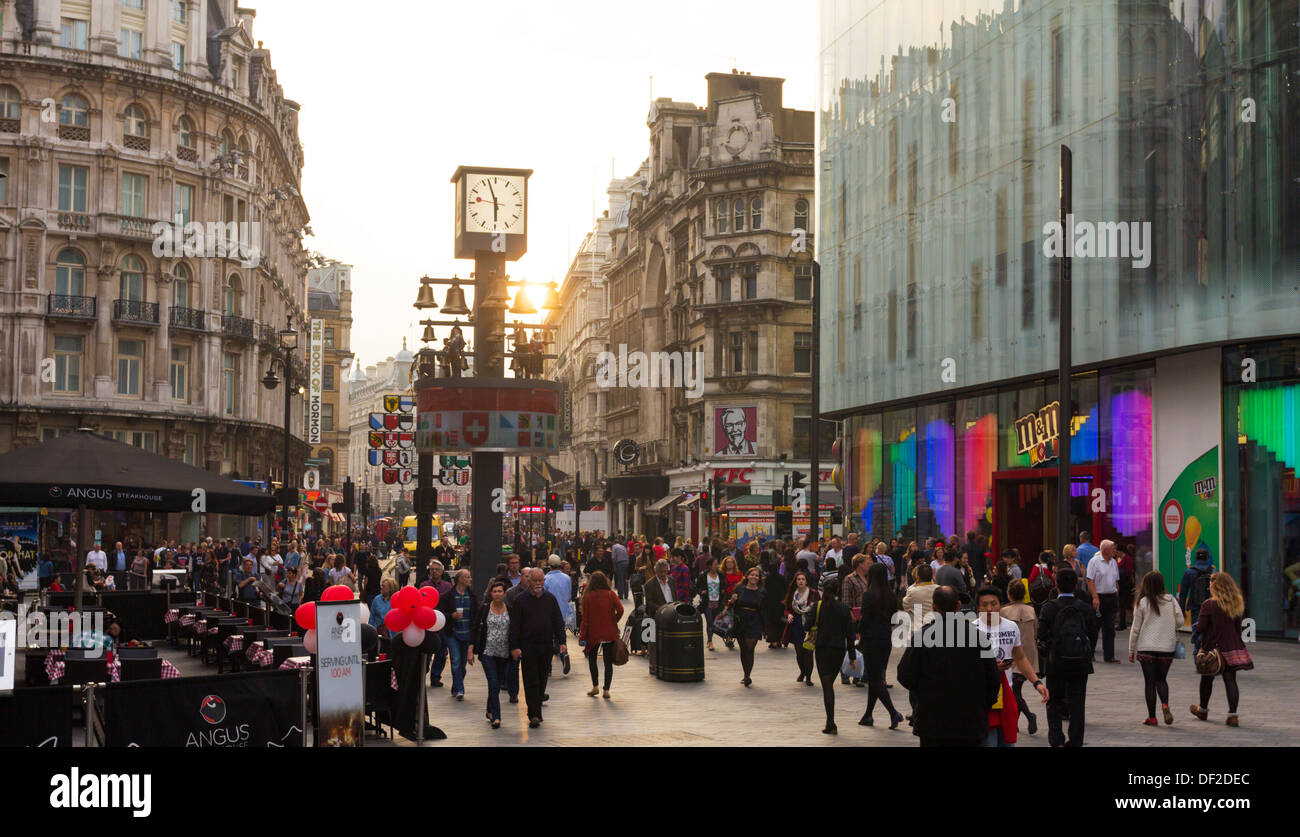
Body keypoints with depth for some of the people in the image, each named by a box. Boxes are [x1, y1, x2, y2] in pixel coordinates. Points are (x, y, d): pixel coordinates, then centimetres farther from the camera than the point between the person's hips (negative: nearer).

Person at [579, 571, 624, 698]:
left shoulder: (587, 596, -5)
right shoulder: (610, 594, -3)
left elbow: (585, 618, -4)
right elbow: (620, 610, -14)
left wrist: (582, 636, 1)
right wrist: (614, 621, 5)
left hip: (593, 633, 0)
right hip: (609, 634, 1)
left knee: (592, 658, 19)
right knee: (608, 662, 6)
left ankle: (595, 686, 11)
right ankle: (606, 690, 1)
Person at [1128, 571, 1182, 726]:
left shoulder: (1143, 602, -6)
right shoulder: (1171, 600, -1)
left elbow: (1135, 629, -2)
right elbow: (1180, 621, -1)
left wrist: (1131, 651, 7)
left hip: (1147, 648, -2)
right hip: (1167, 648, 2)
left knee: (1150, 682, 6)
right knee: (1161, 679, 17)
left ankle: (1152, 717, 7)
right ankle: (1165, 704, -10)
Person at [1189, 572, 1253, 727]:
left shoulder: (1208, 604, -14)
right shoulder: (1236, 605, 3)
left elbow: (1200, 628, -15)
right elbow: (1238, 628, 9)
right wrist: (1235, 643, 17)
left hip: (1213, 647, -4)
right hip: (1232, 647, 4)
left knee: (1207, 679, 14)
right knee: (1230, 679, 3)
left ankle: (1202, 709, 31)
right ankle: (1232, 714, -6)